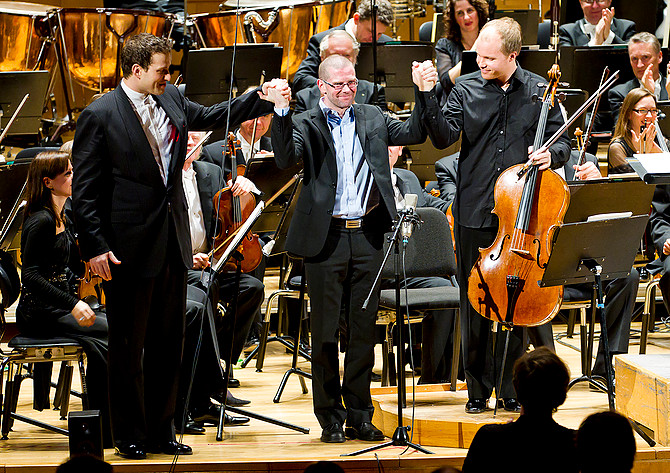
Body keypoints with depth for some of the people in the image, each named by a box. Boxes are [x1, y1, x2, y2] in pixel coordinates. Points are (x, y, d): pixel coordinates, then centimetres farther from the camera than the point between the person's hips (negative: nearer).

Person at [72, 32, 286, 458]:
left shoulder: (170, 99, 7)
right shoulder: (101, 115, -11)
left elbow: (211, 117, 24)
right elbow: (85, 188, -11)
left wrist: (262, 99, 11)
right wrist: (95, 246, -15)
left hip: (172, 244, 7)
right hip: (131, 247, -6)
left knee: (169, 342, 12)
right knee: (129, 344, 3)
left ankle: (161, 431, 21)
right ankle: (130, 435, 13)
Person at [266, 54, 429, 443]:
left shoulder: (373, 118, 12)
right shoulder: (306, 124, 0)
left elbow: (414, 133, 13)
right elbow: (286, 159, -15)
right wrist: (281, 112, -24)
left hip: (367, 236, 3)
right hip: (326, 236, -3)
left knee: (364, 329, 8)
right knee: (325, 331, 3)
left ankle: (360, 415, 17)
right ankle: (330, 417, 12)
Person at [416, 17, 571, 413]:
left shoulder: (539, 91, 4)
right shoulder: (466, 90, 2)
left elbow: (562, 141, 10)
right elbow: (445, 137, -9)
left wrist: (552, 155, -11)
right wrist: (429, 96, -20)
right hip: (476, 214, 0)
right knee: (475, 304, 5)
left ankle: (511, 388, 16)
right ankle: (479, 388, 15)